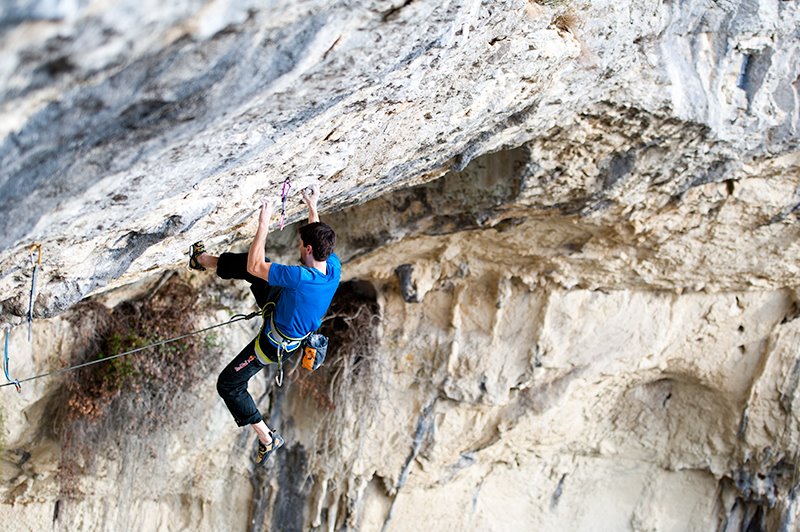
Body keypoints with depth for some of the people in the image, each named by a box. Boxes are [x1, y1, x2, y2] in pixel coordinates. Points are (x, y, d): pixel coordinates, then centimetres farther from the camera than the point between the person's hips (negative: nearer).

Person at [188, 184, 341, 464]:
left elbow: (253, 267, -33)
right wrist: (312, 207, 10)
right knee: (253, 263, 15)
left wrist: (263, 224, -29)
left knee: (228, 385, 8)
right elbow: (320, 240, 6)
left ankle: (267, 438, 18)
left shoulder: (302, 278, -44)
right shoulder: (333, 266, -20)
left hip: (273, 344, -8)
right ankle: (203, 260, 41)